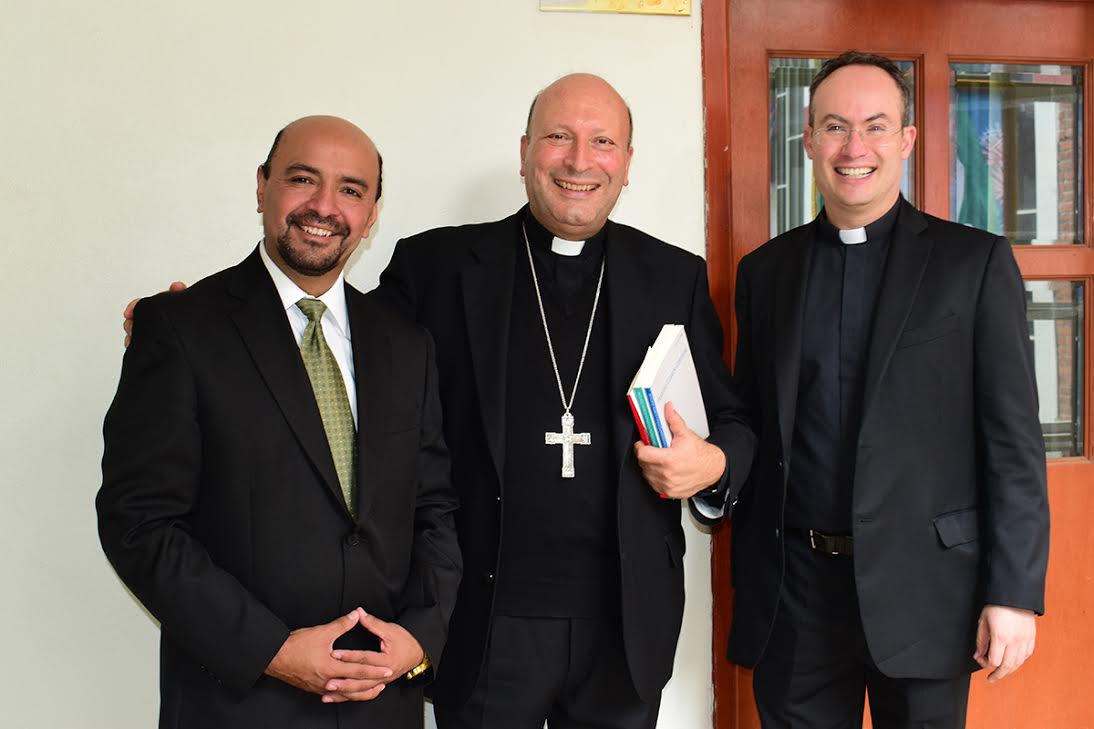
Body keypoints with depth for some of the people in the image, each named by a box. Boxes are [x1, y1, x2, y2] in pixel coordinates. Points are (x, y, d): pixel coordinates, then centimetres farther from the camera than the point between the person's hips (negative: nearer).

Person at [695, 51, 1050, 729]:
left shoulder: (976, 262, -2)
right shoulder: (766, 270, 8)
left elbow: (1014, 439, -5)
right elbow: (754, 430, 11)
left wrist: (1015, 592, -10)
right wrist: (748, 583, 8)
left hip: (923, 588, -2)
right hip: (794, 591, 3)